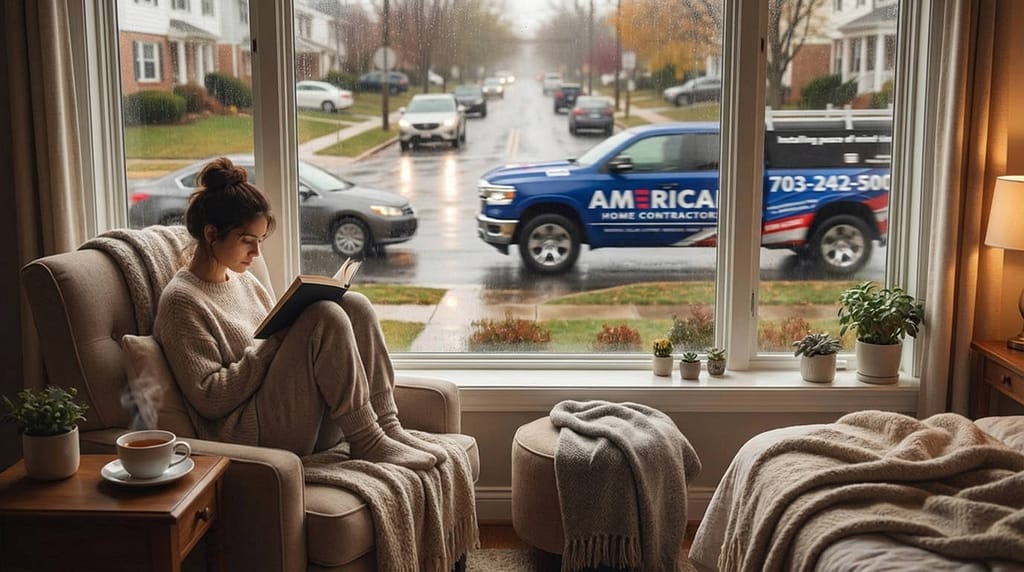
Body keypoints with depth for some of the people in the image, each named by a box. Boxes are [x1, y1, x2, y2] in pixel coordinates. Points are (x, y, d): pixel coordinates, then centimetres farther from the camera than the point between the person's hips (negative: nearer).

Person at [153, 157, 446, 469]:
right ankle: (366, 441, -19)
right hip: (251, 436, -8)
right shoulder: (181, 300, -6)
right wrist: (271, 345, -16)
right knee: (326, 316, -24)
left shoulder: (243, 280, 19)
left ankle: (387, 426, -15)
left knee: (354, 305, -9)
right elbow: (209, 399, -13)